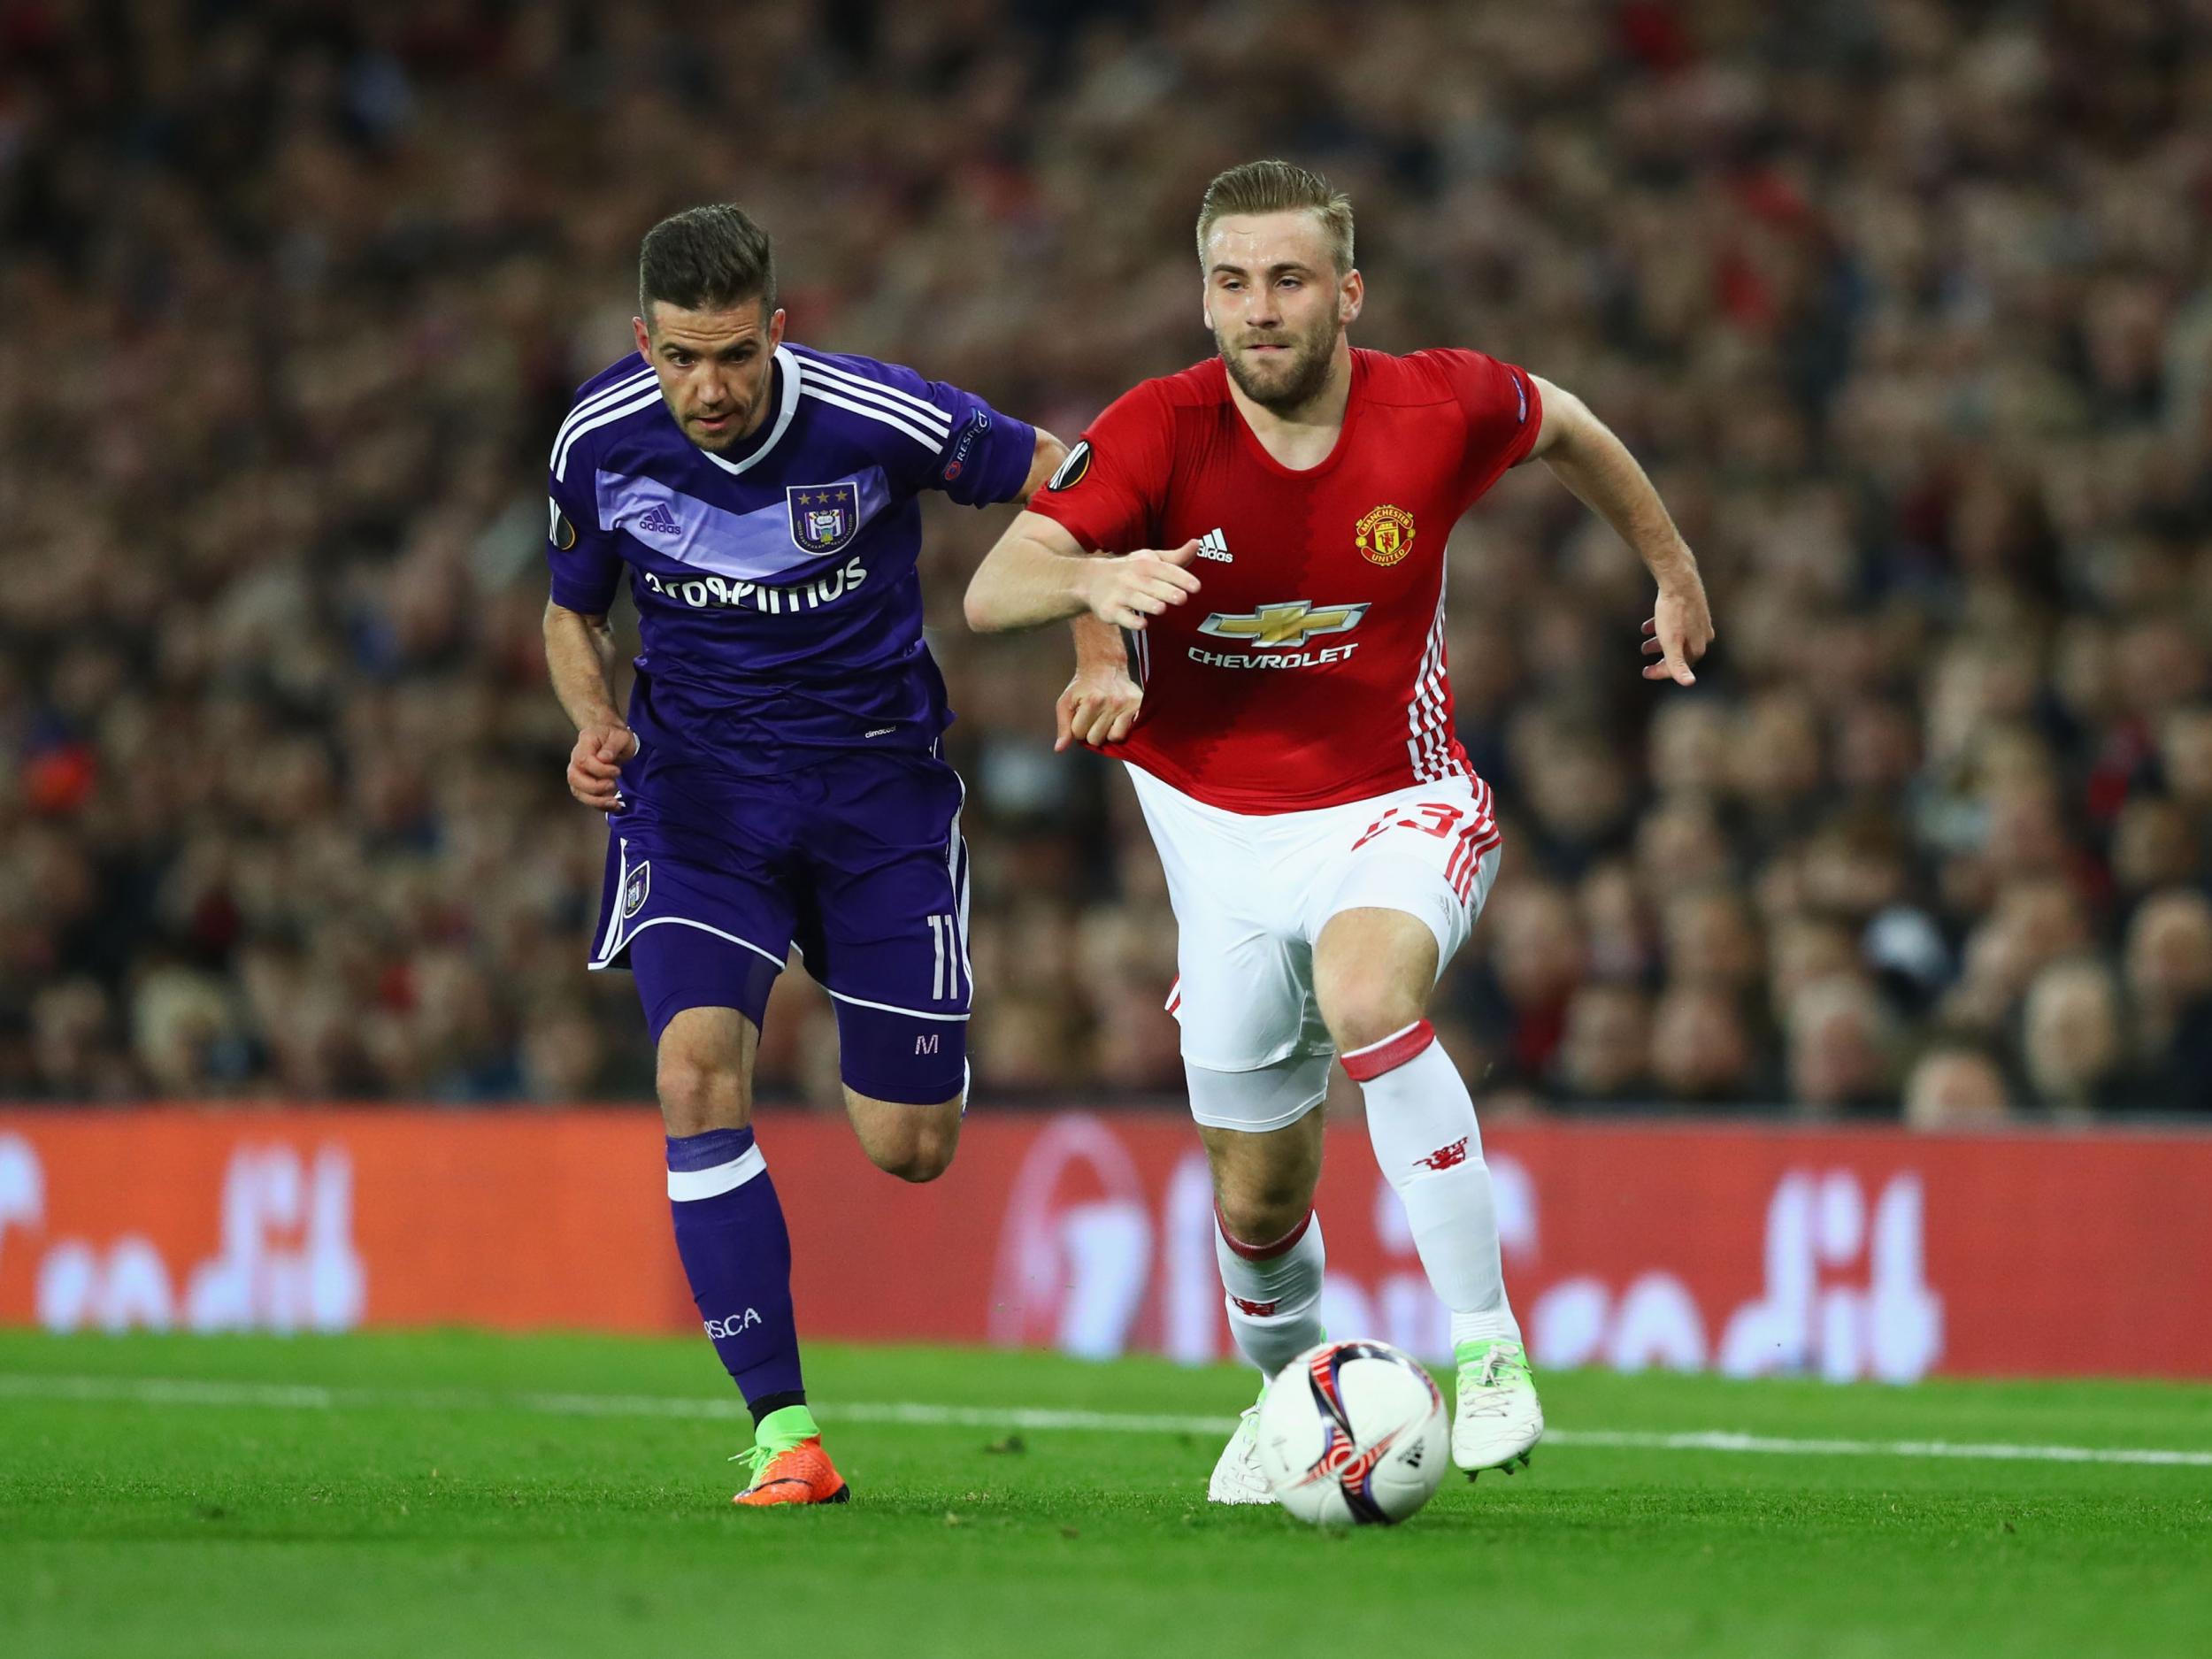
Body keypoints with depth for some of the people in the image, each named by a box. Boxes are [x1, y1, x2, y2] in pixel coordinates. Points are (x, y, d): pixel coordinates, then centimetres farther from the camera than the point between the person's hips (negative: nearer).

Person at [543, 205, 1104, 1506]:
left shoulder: (878, 419, -20)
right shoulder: (600, 440, -10)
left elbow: (1057, 477, -5)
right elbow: (573, 613, 8)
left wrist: (1100, 646, -16)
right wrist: (596, 722, -12)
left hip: (876, 776, -1)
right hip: (699, 784, 1)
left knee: (913, 1147, 2)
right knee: (698, 1067, -24)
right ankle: (784, 1432, -19)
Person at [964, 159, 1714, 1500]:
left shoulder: (1436, 409, -13)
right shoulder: (1160, 432, -15)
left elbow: (1563, 426, 11)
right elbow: (992, 590, -25)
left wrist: (1674, 570, 22)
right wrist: (1092, 578, -47)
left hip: (1396, 811, -2)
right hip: (1223, 836, 2)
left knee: (1365, 993, -36)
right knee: (1258, 1201, 9)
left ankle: (1487, 1343, -30)